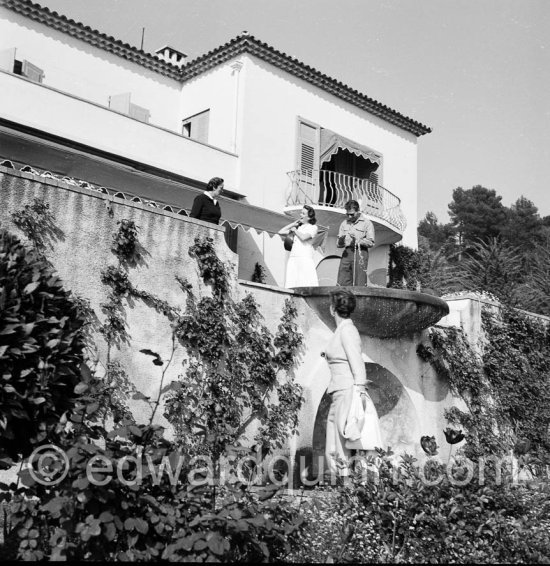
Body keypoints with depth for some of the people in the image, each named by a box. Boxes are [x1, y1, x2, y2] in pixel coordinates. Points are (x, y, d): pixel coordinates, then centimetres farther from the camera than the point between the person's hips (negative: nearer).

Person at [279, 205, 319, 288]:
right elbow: (281, 232, 18)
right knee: (291, 285, -5)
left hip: (305, 258, -5)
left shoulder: (313, 227, 6)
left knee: (307, 286, -12)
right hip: (293, 257, 5)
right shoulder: (297, 227, 22)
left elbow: (303, 237, -11)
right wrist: (294, 223, 17)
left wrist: (295, 230, 5)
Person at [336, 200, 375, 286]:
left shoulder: (366, 223, 4)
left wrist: (358, 240, -16)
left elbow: (371, 242, -3)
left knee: (359, 284, -8)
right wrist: (341, 240, -6)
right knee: (341, 283, -4)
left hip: (360, 252, -4)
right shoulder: (344, 224, 18)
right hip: (347, 253, 4)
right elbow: (338, 245, 16)